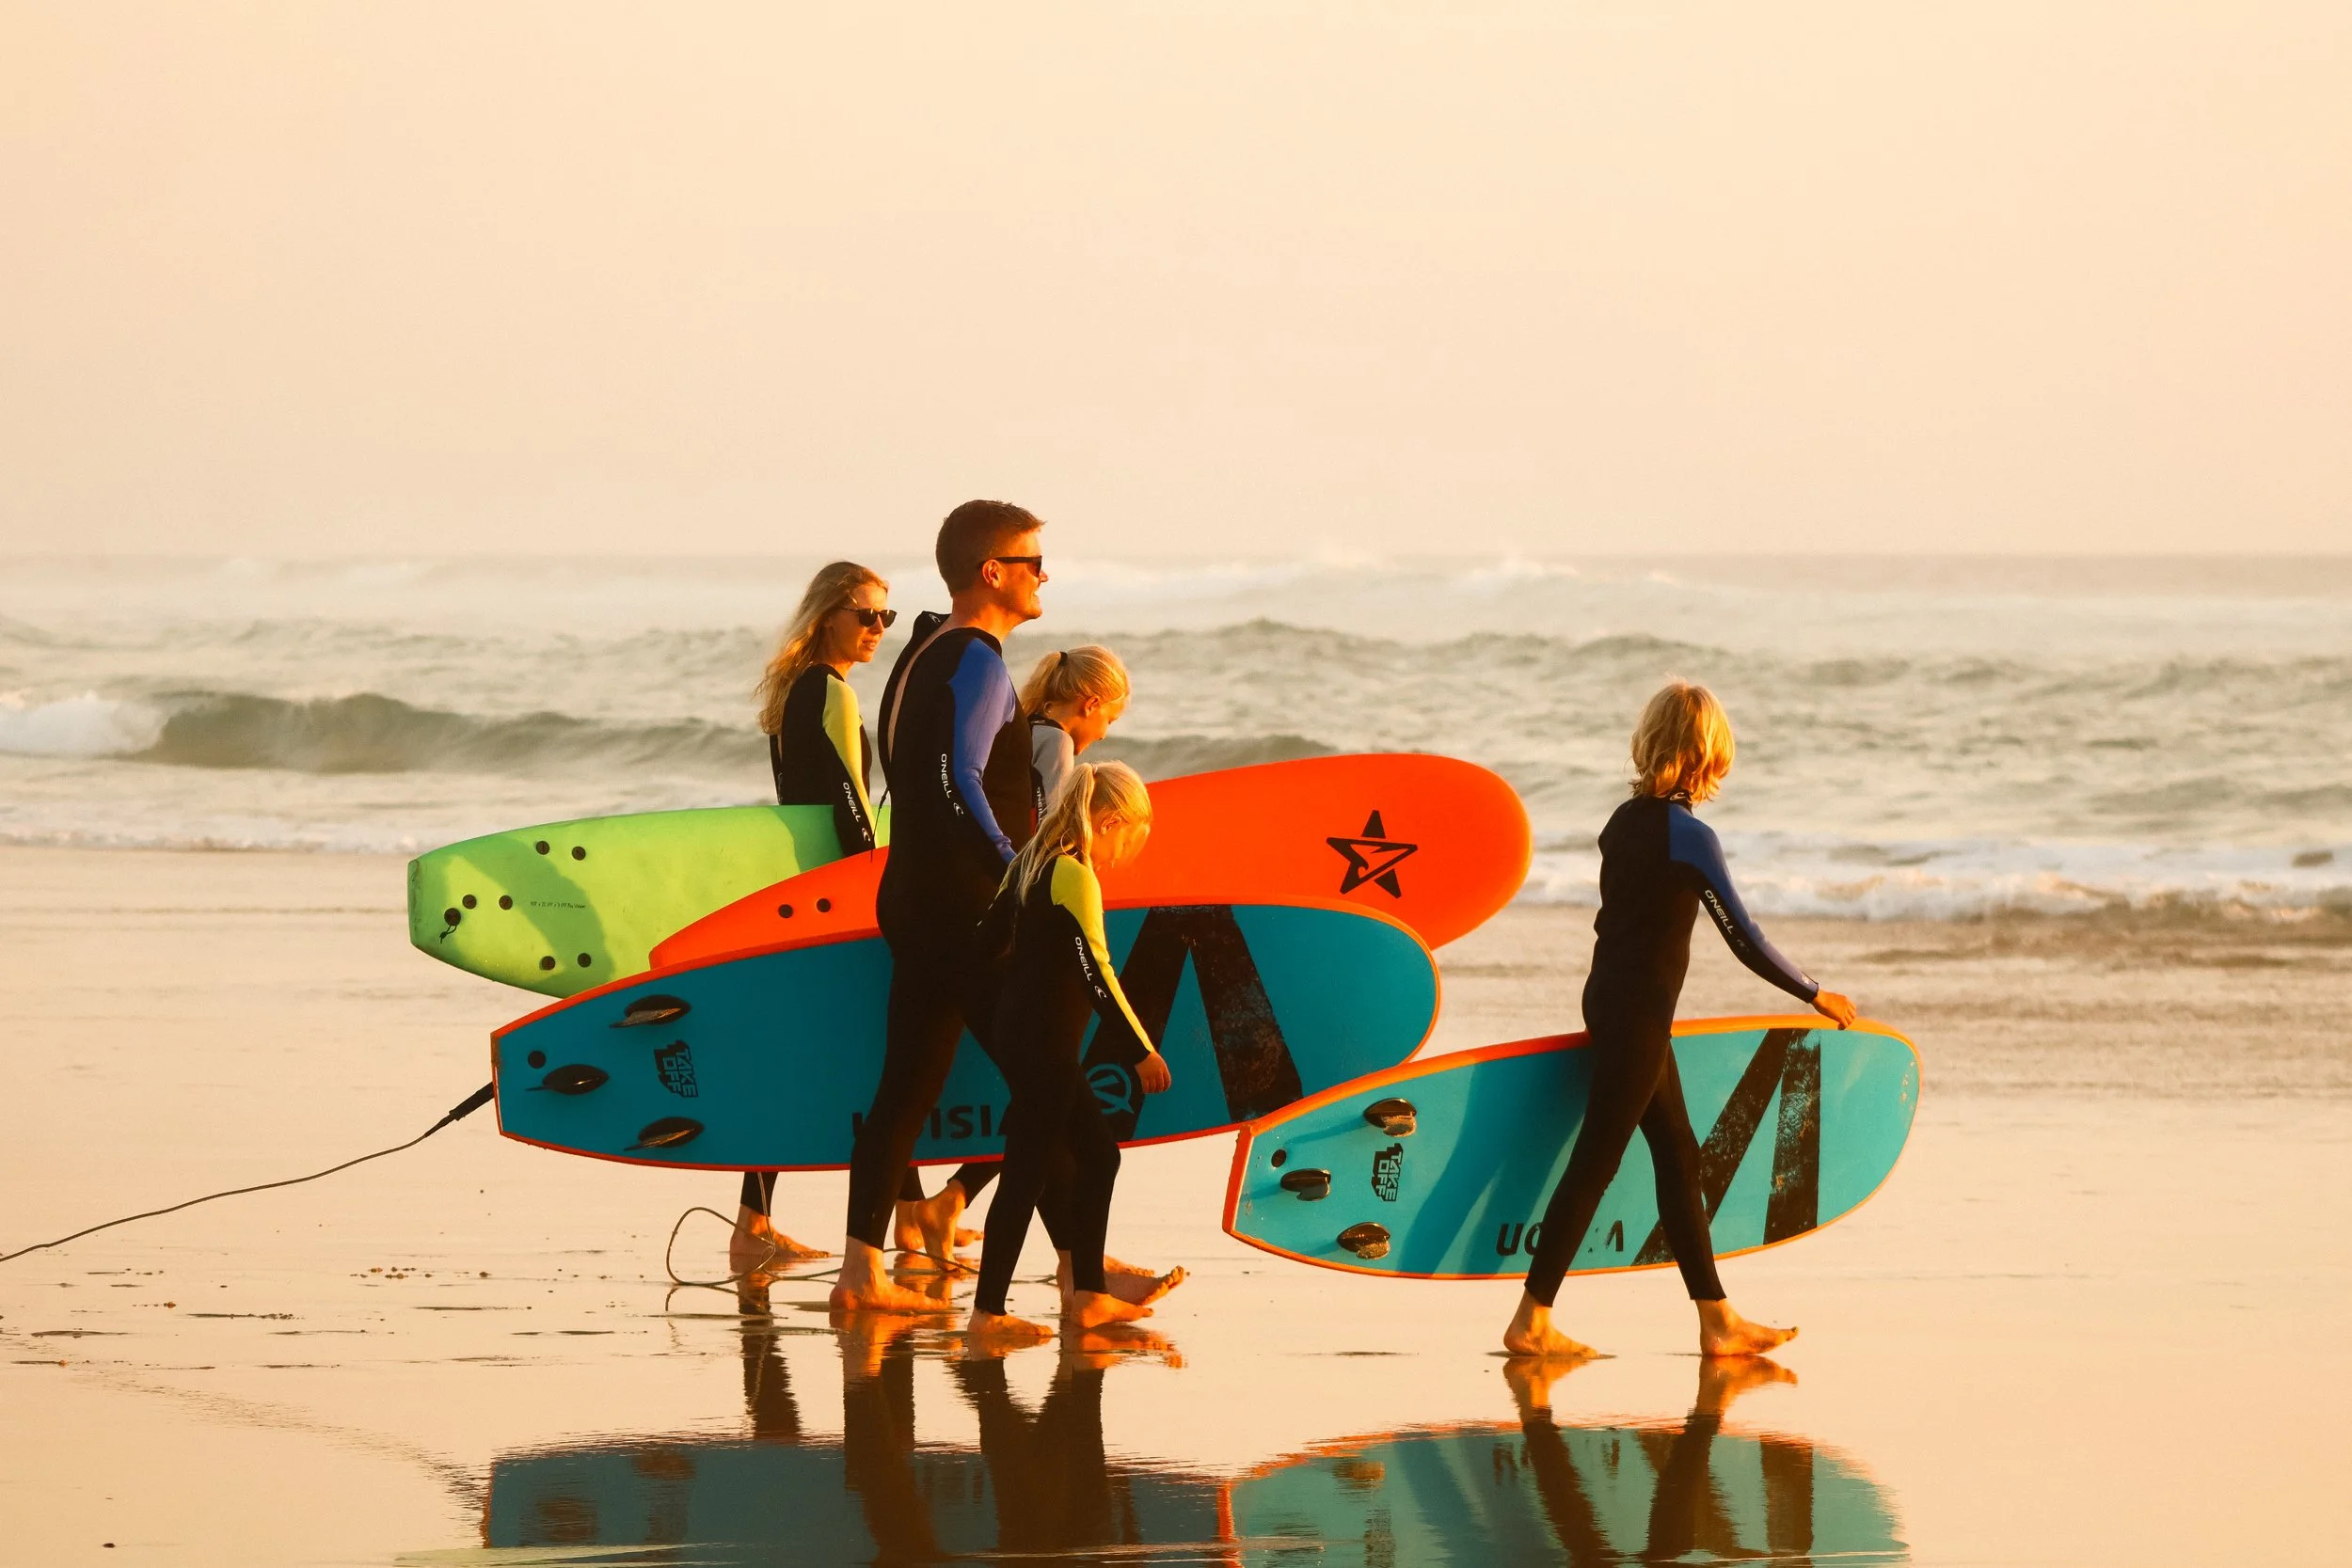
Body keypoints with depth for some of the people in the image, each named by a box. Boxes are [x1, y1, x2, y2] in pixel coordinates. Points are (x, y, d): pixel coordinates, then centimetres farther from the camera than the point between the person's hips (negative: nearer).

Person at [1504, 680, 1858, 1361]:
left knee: (1678, 1154, 12)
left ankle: (1719, 1322, 16)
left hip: (1608, 997, 9)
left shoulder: (1623, 821, 7)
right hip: (1639, 1012, -9)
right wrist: (1816, 994, 0)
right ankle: (1531, 1321, 0)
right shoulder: (1690, 836, -16)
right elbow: (1745, 940, -12)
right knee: (1595, 1161, -4)